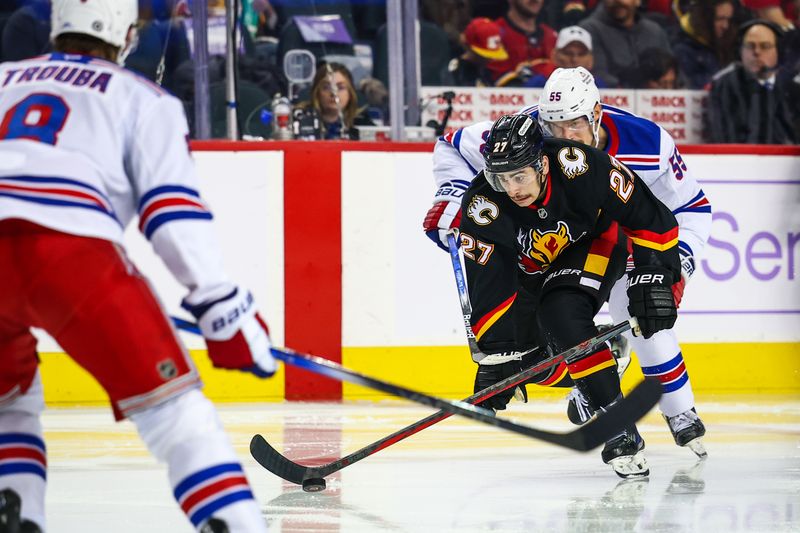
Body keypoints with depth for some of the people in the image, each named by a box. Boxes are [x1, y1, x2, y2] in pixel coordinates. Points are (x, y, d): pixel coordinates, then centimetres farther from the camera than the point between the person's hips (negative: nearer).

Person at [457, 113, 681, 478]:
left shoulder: (581, 167, -36)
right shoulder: (483, 208, -32)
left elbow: (647, 216, -24)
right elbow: (488, 289, -28)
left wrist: (653, 278, -26)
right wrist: (496, 355, -33)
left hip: (594, 241, -3)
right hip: (529, 268, 4)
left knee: (563, 315, -30)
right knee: (525, 356, -2)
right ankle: (582, 380, 31)